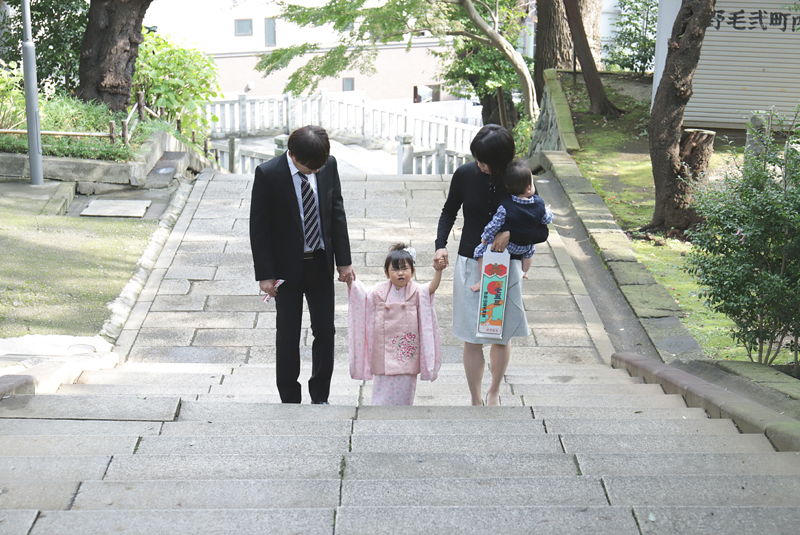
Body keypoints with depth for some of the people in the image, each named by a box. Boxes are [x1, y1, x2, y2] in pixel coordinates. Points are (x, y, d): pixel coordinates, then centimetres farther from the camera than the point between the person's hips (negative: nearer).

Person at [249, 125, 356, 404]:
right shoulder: (268, 174, -16)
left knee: (325, 330, 9)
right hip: (287, 266, -3)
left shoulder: (329, 165, -5)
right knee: (288, 335, 8)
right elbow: (258, 227, -11)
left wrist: (344, 261, 2)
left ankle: (320, 397, 25)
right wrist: (264, 274, -12)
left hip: (321, 264, 3)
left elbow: (337, 212, 4)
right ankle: (290, 400, 23)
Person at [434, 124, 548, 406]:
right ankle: (476, 401, 16)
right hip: (470, 265, 0)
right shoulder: (465, 175, -7)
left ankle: (494, 393, 35)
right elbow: (449, 211, 12)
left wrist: (510, 234, -21)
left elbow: (541, 231, -4)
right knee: (472, 339, 0)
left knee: (501, 337, 11)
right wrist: (441, 245, -4)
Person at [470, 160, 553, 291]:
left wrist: (484, 237, -4)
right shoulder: (539, 203, -18)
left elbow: (494, 225, -21)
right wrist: (548, 211, 23)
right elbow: (547, 219, -1)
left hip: (505, 244, -4)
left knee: (482, 248, 13)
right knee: (531, 248, 37)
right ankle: (524, 272, 53)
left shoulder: (505, 206, -28)